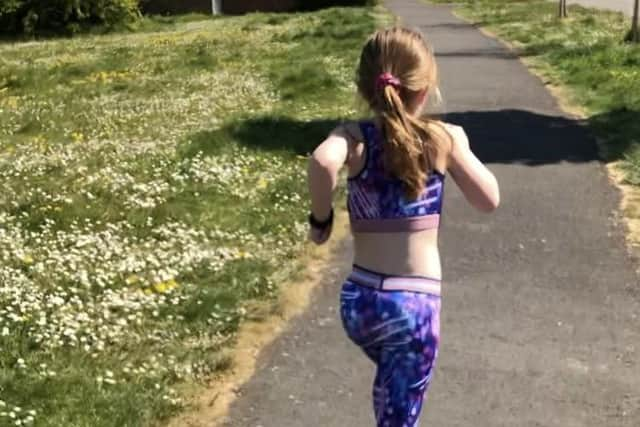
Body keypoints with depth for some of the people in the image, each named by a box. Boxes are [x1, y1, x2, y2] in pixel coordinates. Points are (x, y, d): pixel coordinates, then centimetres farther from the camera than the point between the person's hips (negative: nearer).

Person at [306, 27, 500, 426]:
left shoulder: (355, 138, -6)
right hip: (416, 303, -2)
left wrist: (321, 218, -13)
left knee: (391, 377, 34)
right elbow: (490, 199, 3)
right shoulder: (444, 138, -5)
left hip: (360, 300, 3)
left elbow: (323, 161, -30)